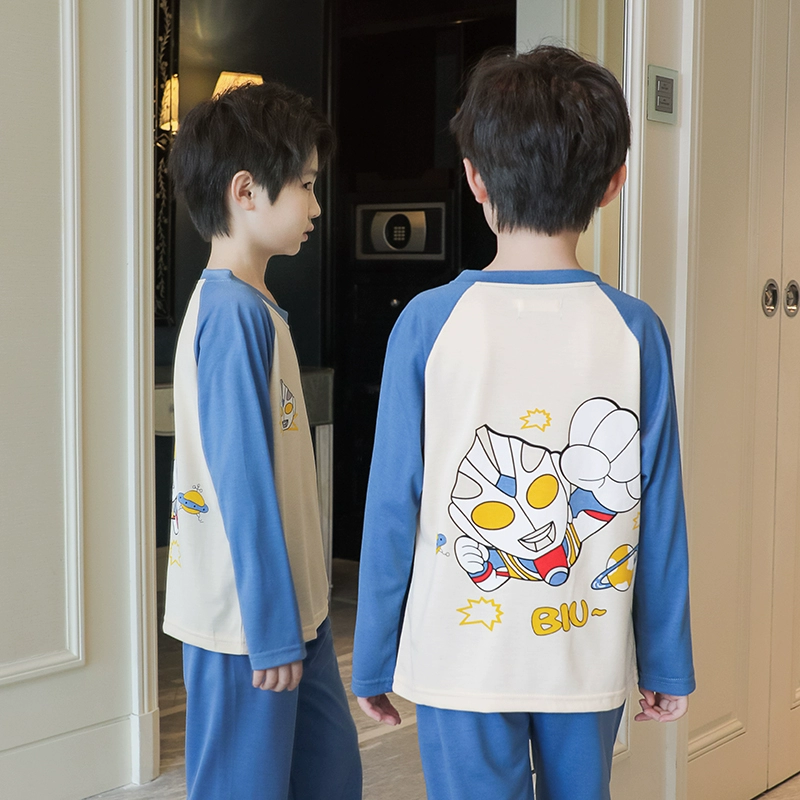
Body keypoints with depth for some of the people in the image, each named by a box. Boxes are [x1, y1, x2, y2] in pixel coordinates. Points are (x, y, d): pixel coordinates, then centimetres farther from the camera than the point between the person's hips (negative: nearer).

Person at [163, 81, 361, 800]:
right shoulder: (234, 312, -19)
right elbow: (241, 478, -21)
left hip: (290, 604, 9)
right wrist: (270, 629, -19)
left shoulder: (248, 305, 11)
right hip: (250, 615, -9)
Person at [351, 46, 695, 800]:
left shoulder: (429, 323, -11)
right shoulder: (634, 329, -6)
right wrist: (667, 663, 10)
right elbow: (661, 512, -2)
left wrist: (372, 659, 4)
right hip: (589, 660, 2)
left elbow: (392, 507, -7)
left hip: (463, 658, -2)